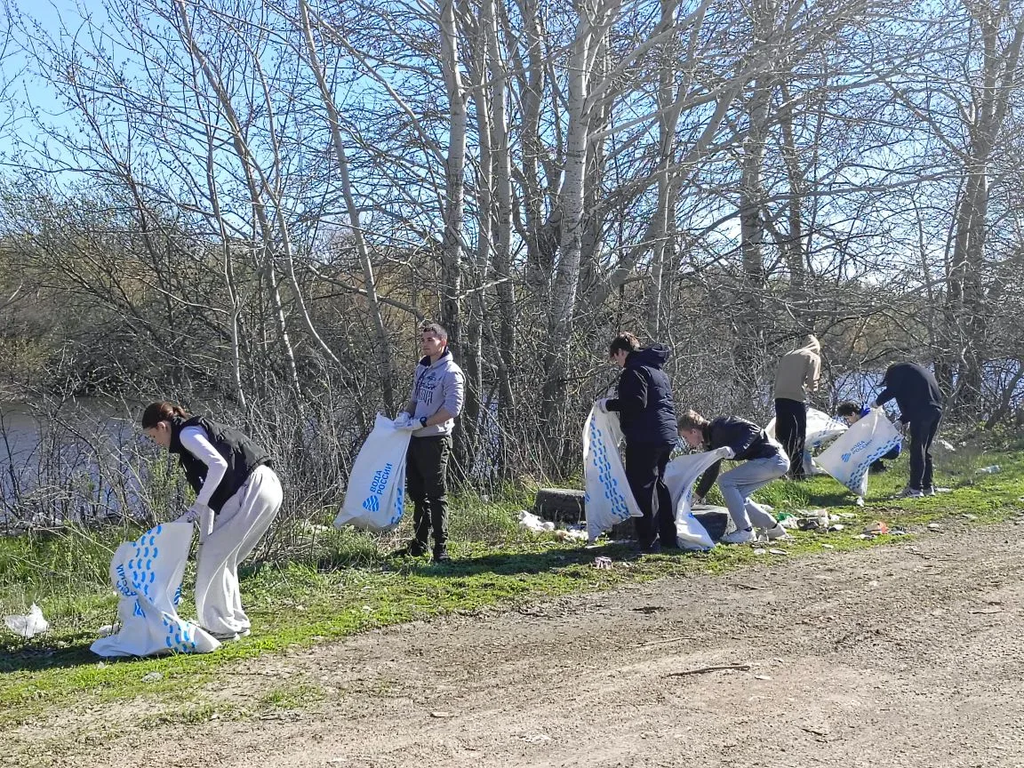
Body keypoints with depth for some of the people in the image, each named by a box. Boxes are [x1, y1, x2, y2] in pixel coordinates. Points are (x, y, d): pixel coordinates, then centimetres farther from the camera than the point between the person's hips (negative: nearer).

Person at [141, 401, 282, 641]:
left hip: (253, 490, -10)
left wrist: (196, 507, -15)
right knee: (222, 558, 17)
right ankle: (235, 621, 24)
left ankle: (220, 626, 4)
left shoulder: (187, 434, -3)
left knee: (214, 557, -2)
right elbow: (208, 489, 26)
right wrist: (204, 539, 25)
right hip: (267, 488, 10)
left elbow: (219, 464, -20)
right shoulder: (198, 431, 25)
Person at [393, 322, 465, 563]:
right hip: (415, 438, 9)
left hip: (435, 439, -9)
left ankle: (441, 547, 0)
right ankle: (419, 543, 27)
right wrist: (404, 414, 5)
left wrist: (422, 423, -19)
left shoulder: (451, 372, -13)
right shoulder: (421, 368, 14)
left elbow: (452, 409, -20)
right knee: (416, 492, 16)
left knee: (436, 494, -6)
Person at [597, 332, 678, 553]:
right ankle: (669, 537, 19)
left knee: (642, 487, -5)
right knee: (658, 485, 17)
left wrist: (608, 404, -9)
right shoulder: (657, 370, 22)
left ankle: (649, 540, -6)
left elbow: (636, 402, -20)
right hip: (667, 435, 10)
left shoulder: (634, 371, -9)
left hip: (645, 438, -10)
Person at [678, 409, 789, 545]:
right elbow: (711, 472, 23)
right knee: (736, 495, 11)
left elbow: (753, 429, -23)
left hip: (772, 460, -10)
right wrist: (698, 496, 25)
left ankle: (745, 531, -8)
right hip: (775, 461, 10)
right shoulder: (712, 440, 15)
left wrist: (734, 450, -34)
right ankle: (773, 528, 20)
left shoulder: (720, 426, -14)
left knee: (726, 482, -12)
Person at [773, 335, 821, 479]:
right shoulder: (813, 357, 6)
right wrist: (810, 388, 16)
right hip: (796, 398, -5)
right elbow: (812, 382, -4)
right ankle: (797, 474, -3)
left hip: (779, 397, 5)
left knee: (782, 434, 12)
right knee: (797, 436, -1)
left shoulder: (787, 355, 23)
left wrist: (779, 392, 17)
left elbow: (777, 375, 16)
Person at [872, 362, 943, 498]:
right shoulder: (915, 370, 32)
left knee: (917, 449, -5)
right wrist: (901, 421, 24)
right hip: (936, 409, 8)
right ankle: (928, 486, 16)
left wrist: (877, 402, 11)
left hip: (922, 411, -8)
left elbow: (891, 391, -6)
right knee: (925, 450, 15)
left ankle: (915, 488, -4)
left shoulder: (895, 370, 8)